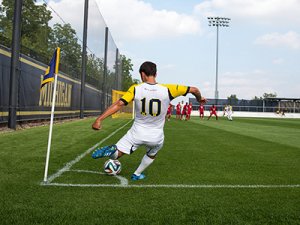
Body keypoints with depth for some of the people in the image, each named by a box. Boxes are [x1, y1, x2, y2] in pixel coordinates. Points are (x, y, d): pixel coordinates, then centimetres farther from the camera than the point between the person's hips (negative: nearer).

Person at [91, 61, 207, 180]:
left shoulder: (135, 89, -14)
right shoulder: (167, 90, -13)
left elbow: (118, 104, -21)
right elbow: (194, 89, -5)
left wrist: (99, 119, -20)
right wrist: (200, 98, 17)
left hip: (137, 133, -1)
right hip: (156, 137, 1)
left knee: (116, 155, 12)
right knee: (151, 155, 34)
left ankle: (111, 150, -19)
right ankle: (137, 174, 41)